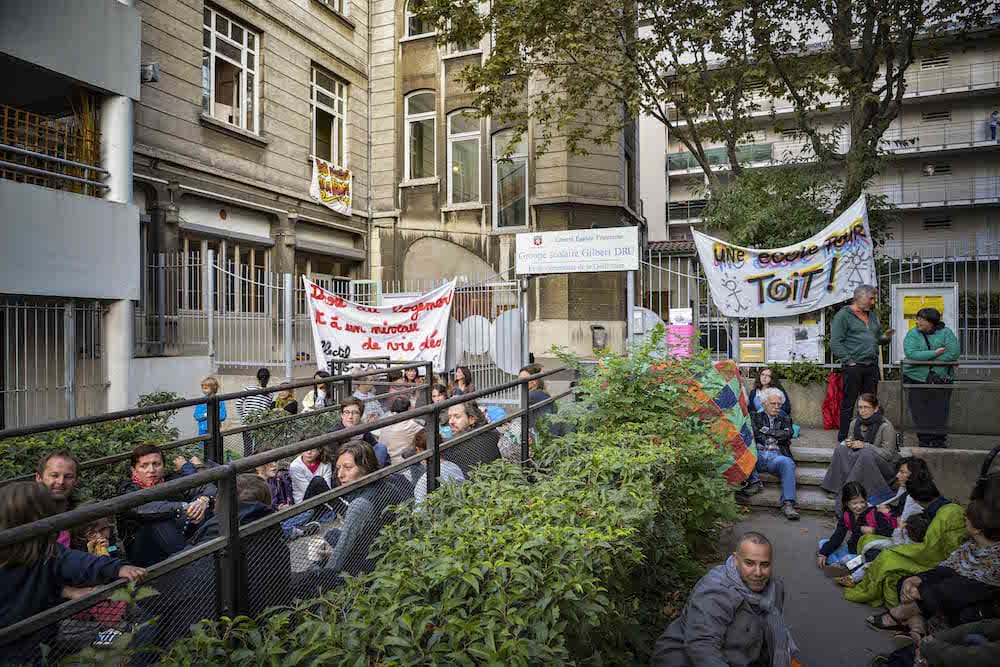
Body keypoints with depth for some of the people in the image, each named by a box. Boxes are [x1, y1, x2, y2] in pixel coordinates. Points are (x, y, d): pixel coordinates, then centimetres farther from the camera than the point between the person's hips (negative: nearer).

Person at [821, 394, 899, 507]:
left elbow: (888, 453, -17)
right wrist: (848, 443, -11)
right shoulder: (855, 422, 4)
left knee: (866, 453, -35)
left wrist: (865, 446, -27)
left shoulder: (885, 426, -14)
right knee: (841, 449, -19)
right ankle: (836, 488, -26)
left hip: (886, 466, -5)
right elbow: (851, 443, 15)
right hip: (860, 461, 5)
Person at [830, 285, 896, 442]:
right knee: (848, 403, -1)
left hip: (872, 366, 7)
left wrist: (884, 337, 3)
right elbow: (835, 343, -11)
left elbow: (876, 339, 26)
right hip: (853, 367, -7)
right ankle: (844, 438, 6)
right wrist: (849, 361, -15)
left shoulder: (873, 316, 18)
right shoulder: (843, 315, -5)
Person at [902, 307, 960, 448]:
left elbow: (954, 353, -12)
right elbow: (911, 354, -14)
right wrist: (935, 353, -19)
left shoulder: (945, 333, 1)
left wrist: (925, 358, -15)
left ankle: (939, 439, 15)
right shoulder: (912, 334, 1)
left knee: (940, 410, 3)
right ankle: (924, 439, 9)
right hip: (916, 379, 0)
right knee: (920, 411, 0)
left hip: (941, 378, 0)